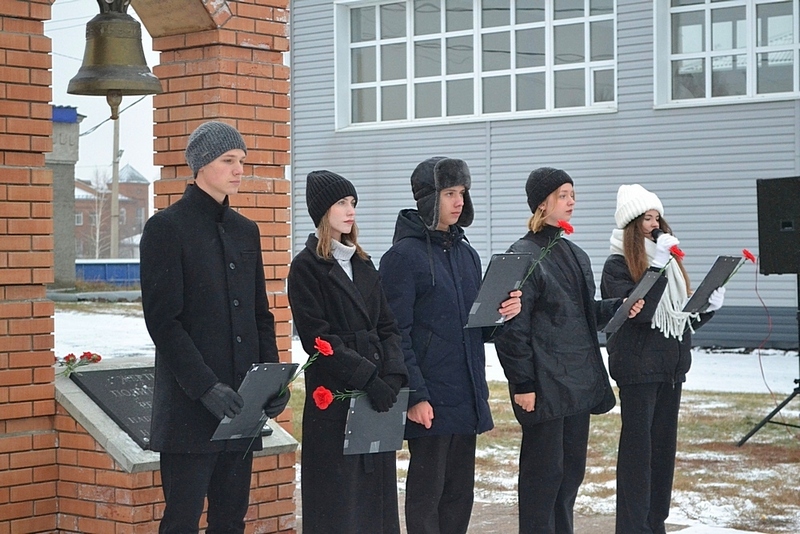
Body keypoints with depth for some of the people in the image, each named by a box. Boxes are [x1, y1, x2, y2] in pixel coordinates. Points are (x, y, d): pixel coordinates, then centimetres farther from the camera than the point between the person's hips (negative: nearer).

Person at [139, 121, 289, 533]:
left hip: (240, 405, 6)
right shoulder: (167, 227, -5)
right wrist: (205, 387, -19)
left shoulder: (246, 231, 15)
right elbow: (162, 320, -12)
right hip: (189, 407, -6)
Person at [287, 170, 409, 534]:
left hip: (377, 393, 6)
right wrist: (367, 377, -18)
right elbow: (318, 339, -12)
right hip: (333, 395, -6)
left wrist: (393, 375, -6)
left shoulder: (363, 264, 15)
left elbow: (387, 326, 11)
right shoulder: (306, 266, -4)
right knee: (338, 496, -3)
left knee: (376, 488, 7)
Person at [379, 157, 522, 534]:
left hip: (467, 397, 7)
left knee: (460, 492, 11)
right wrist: (414, 395, -18)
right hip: (429, 399, -7)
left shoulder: (467, 254, 15)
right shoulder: (405, 255, -8)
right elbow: (396, 334, -13)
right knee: (427, 492, -1)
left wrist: (503, 313, -2)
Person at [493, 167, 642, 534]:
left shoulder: (575, 255, 16)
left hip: (580, 380, 8)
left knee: (572, 469, 13)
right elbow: (513, 328, -14)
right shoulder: (523, 256, -10)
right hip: (545, 384, -8)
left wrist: (619, 308, 4)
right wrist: (522, 383, -17)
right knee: (544, 470, -3)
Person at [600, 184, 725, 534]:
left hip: (671, 366, 7)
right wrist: (657, 267, -23)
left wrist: (710, 307, 0)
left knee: (664, 445, 10)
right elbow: (639, 310, -22)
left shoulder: (669, 259, 13)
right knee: (638, 447, -3)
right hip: (638, 367, -7)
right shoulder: (618, 265, -7)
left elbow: (685, 316, 17)